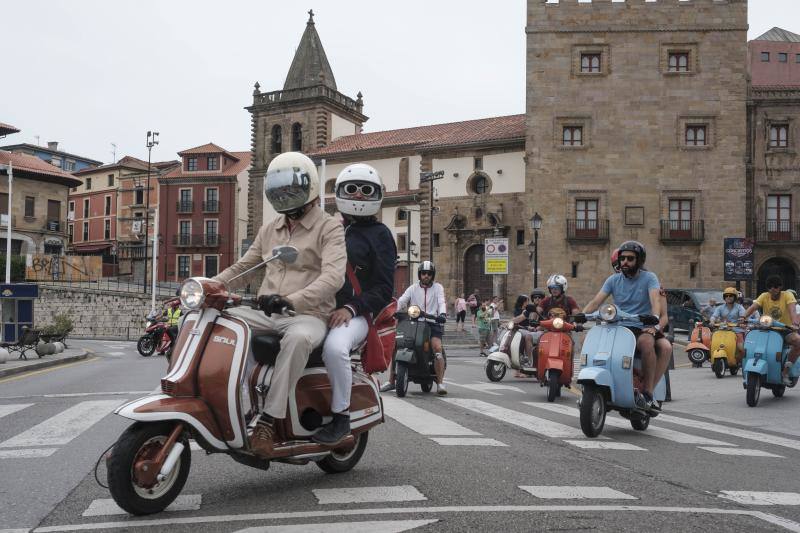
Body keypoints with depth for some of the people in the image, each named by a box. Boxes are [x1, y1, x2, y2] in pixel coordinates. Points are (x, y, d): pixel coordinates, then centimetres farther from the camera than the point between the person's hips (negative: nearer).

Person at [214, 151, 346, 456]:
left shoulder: (329, 229, -1)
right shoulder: (269, 230, 21)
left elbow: (333, 276, -19)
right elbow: (242, 268, 26)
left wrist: (292, 300, -34)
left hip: (307, 316, -6)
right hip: (267, 315, 6)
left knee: (297, 338, -40)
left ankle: (268, 420, -34)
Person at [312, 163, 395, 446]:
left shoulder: (378, 234, 7)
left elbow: (384, 288, -2)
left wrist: (350, 308, -18)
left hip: (356, 315, -6)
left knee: (334, 347, -36)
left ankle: (341, 416, -21)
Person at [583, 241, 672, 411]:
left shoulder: (649, 278, 2)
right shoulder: (614, 280, 11)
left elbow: (655, 300, -17)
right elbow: (596, 301, 1)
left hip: (643, 328, -3)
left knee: (666, 347, -33)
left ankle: (647, 392, -25)